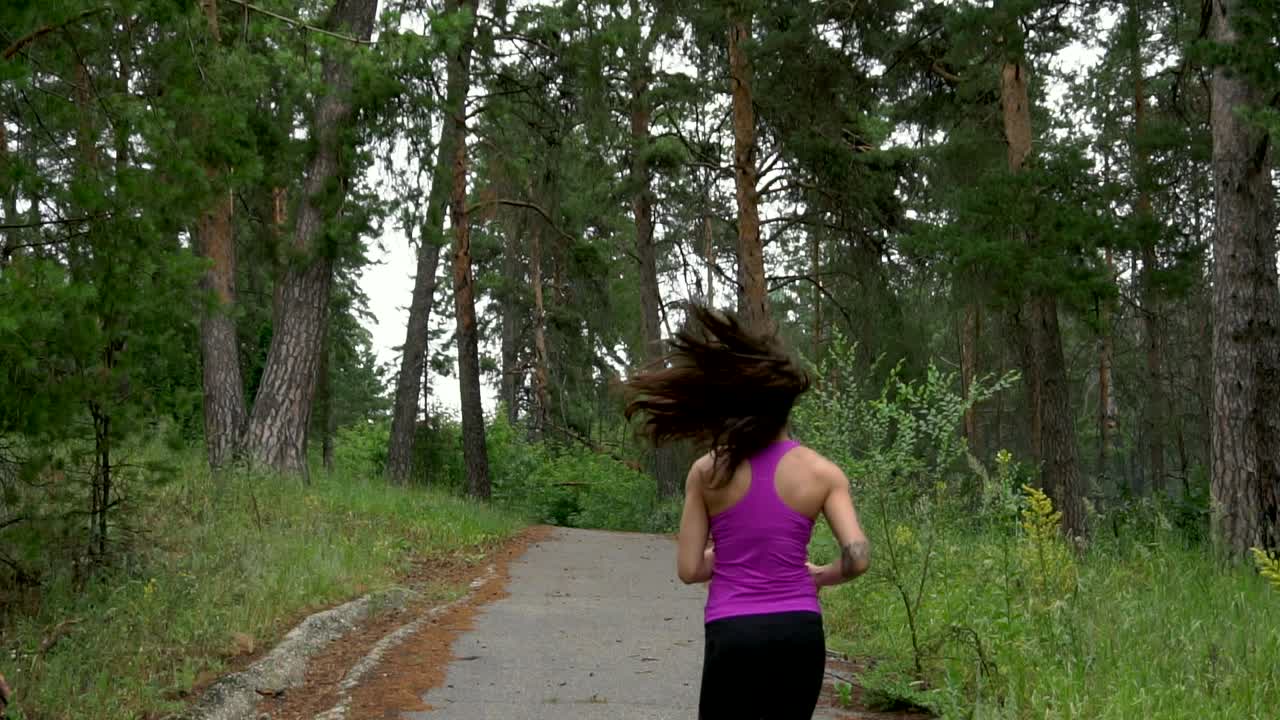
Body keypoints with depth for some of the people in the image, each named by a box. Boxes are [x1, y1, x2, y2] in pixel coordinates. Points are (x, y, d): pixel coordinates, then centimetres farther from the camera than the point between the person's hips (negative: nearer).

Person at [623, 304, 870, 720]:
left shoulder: (707, 472, -2)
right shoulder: (821, 472, -1)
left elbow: (689, 569, 0)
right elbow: (858, 558, -9)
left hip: (734, 636, -1)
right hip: (799, 634, 1)